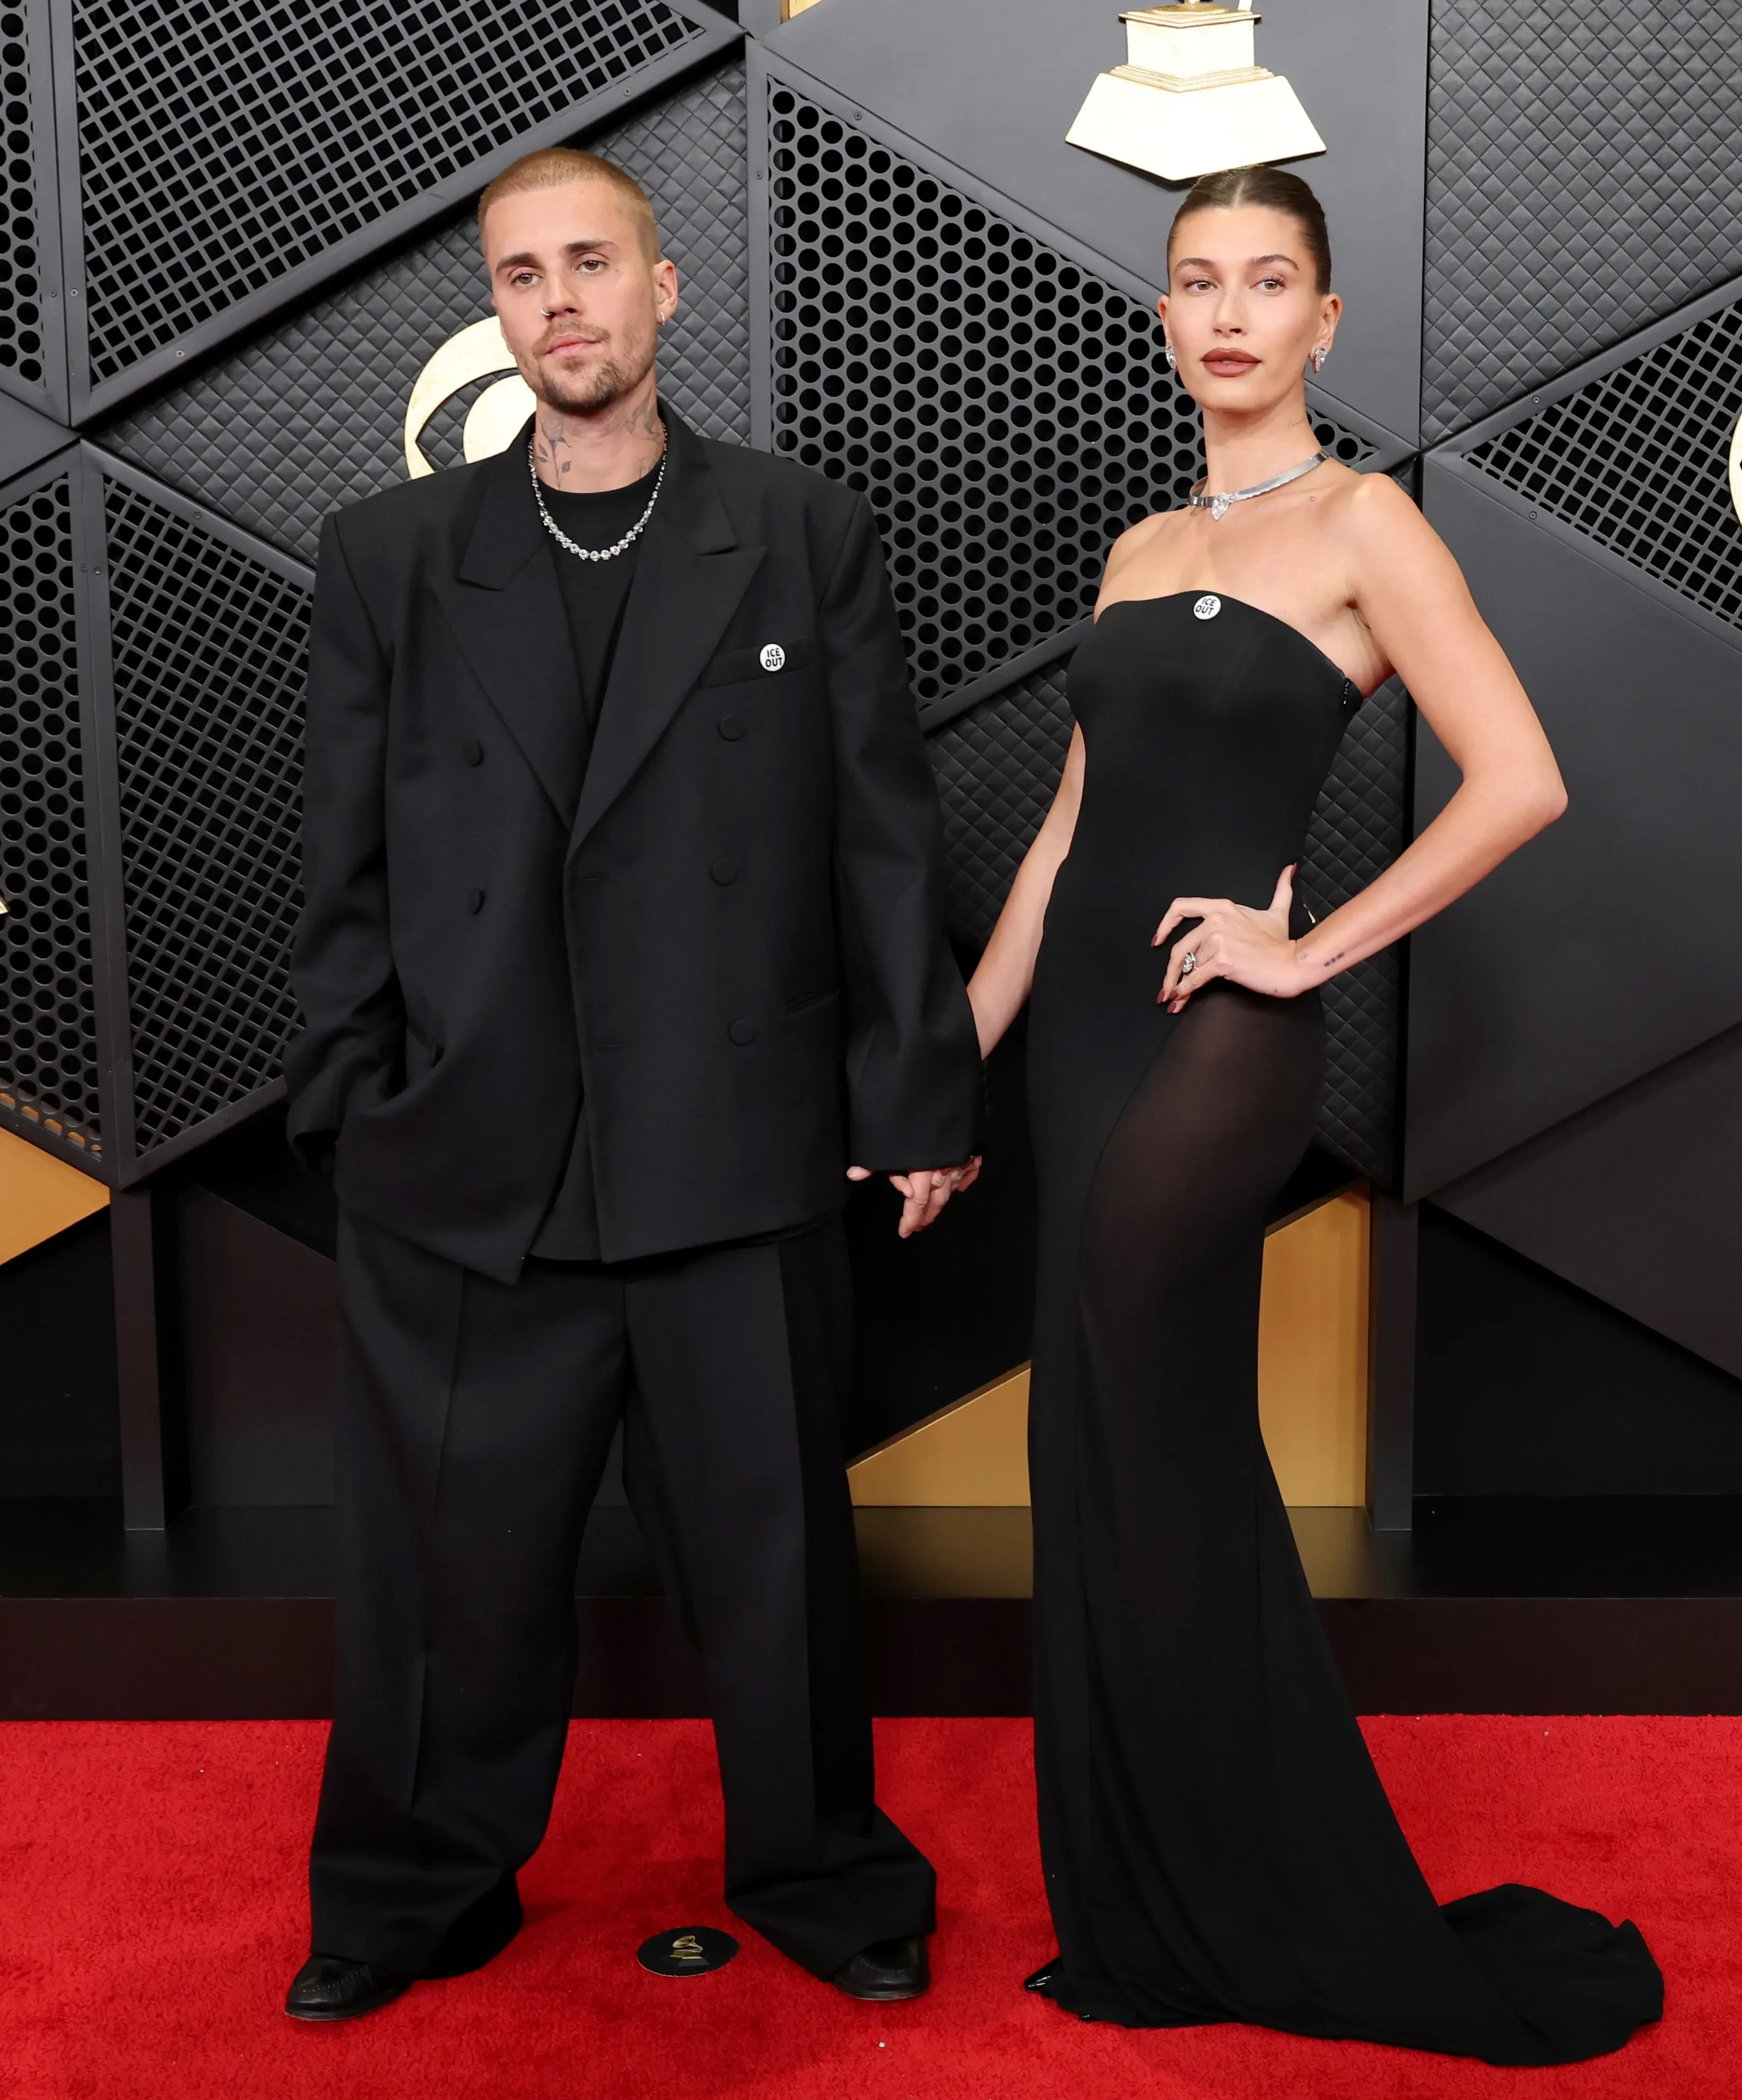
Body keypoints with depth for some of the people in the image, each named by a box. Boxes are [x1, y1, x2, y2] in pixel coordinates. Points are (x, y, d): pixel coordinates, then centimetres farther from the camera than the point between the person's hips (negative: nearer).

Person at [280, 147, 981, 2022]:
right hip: (465, 1167, 1)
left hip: (742, 1161, -1)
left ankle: (817, 1872, 35)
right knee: (449, 1556, 11)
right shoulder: (387, 557, 7)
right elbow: (347, 865, 7)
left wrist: (916, 1096, 1)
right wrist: (353, 1108, 1)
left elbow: (884, 833, 3)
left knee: (774, 1548, 12)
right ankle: (419, 1895, 34)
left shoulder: (807, 538, 4)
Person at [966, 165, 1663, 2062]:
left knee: (1145, 1464, -10)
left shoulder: (1358, 522, -4)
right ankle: (1152, 1920, 25)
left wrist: (1312, 948, -12)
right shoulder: (1139, 550, 15)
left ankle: (1242, 1922, 11)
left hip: (1220, 1034, -7)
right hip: (1086, 1017, 7)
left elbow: (1520, 782, -14)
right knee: (1127, 1468, 10)